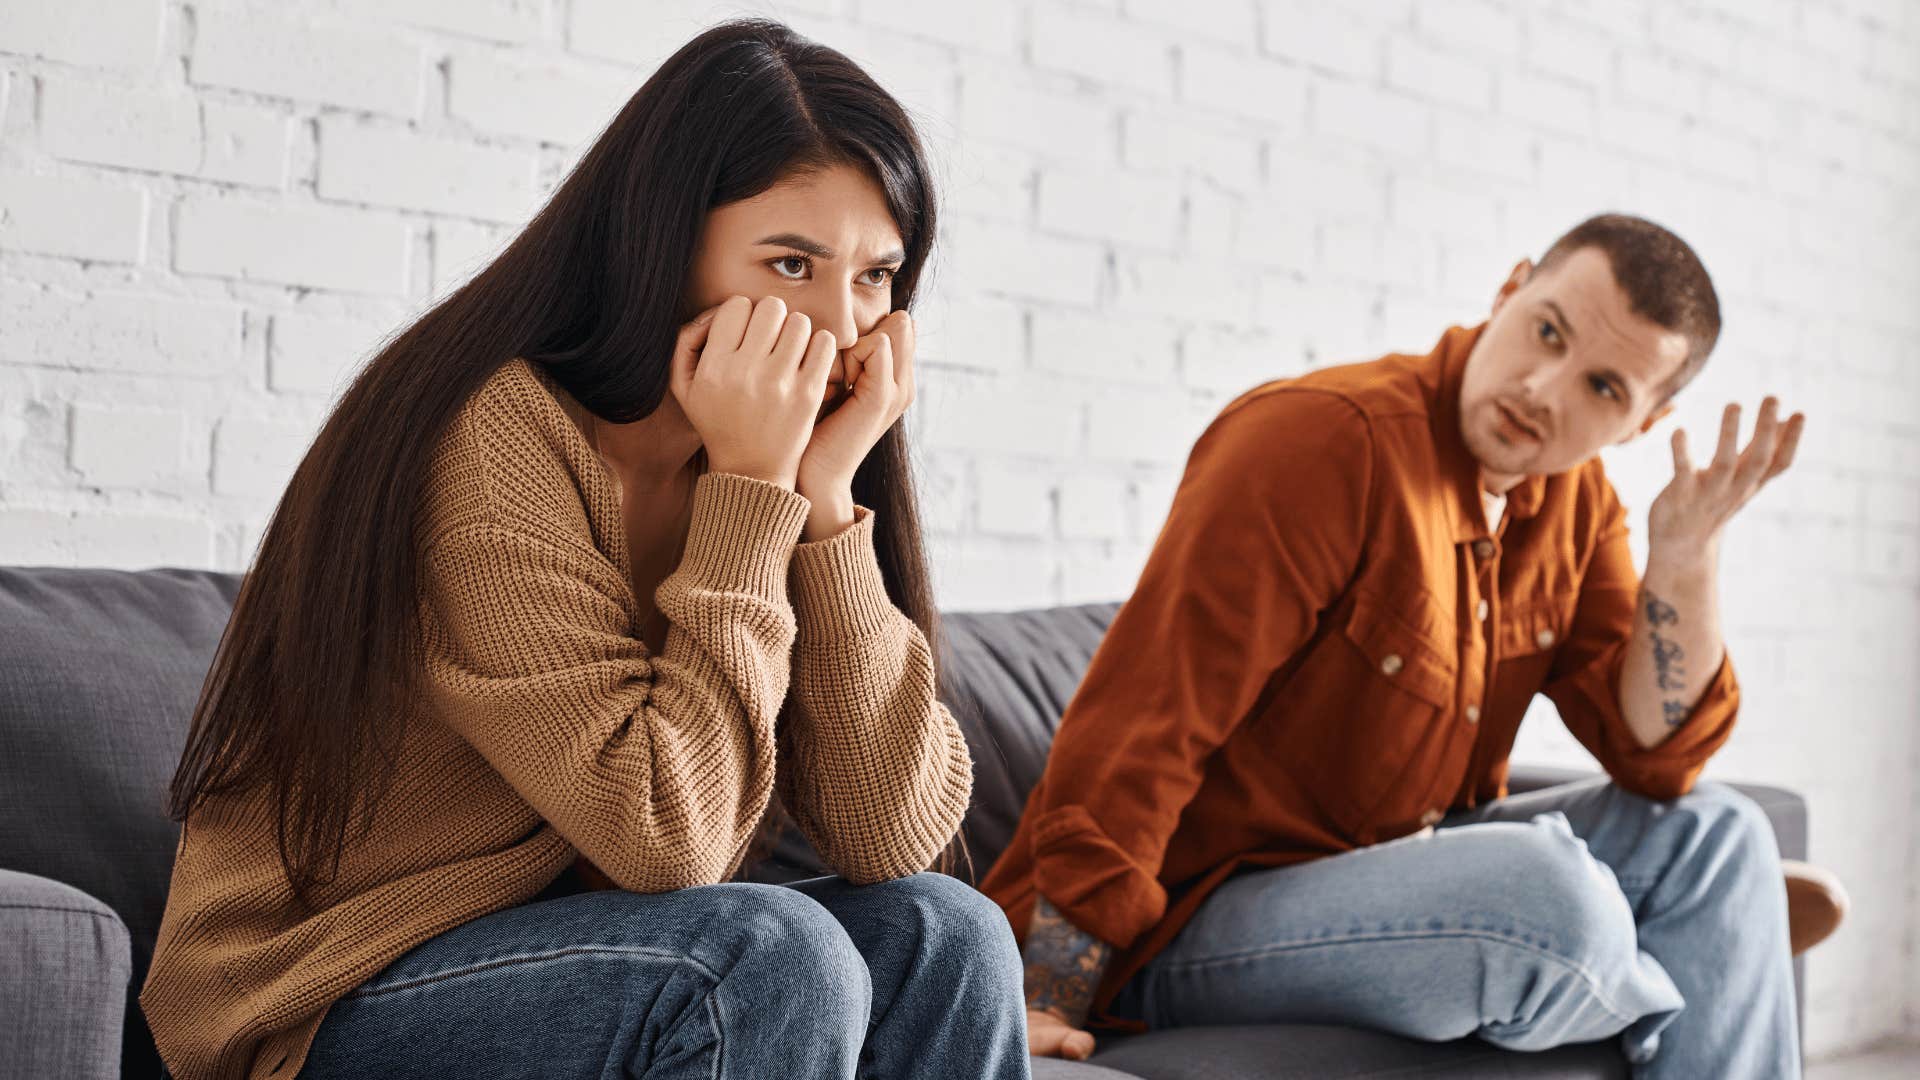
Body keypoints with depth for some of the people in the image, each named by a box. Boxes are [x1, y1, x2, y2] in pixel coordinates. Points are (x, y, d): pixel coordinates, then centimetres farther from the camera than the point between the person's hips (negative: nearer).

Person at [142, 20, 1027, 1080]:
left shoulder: (745, 472, 1)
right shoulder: (490, 440, -20)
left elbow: (891, 838, -9)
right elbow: (662, 833, -26)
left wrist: (824, 495, -16)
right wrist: (750, 491, -23)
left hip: (583, 957, 6)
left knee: (942, 933, -12)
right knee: (776, 958, -26)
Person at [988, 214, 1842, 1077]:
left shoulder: (1574, 498, 5)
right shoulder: (1327, 439, -21)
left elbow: (1654, 755, 4)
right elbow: (1140, 728, -25)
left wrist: (1685, 557, -13)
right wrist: (1043, 1011, -28)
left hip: (1391, 868, 8)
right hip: (1189, 915, -8)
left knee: (1712, 835, -2)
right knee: (1543, 893, -30)